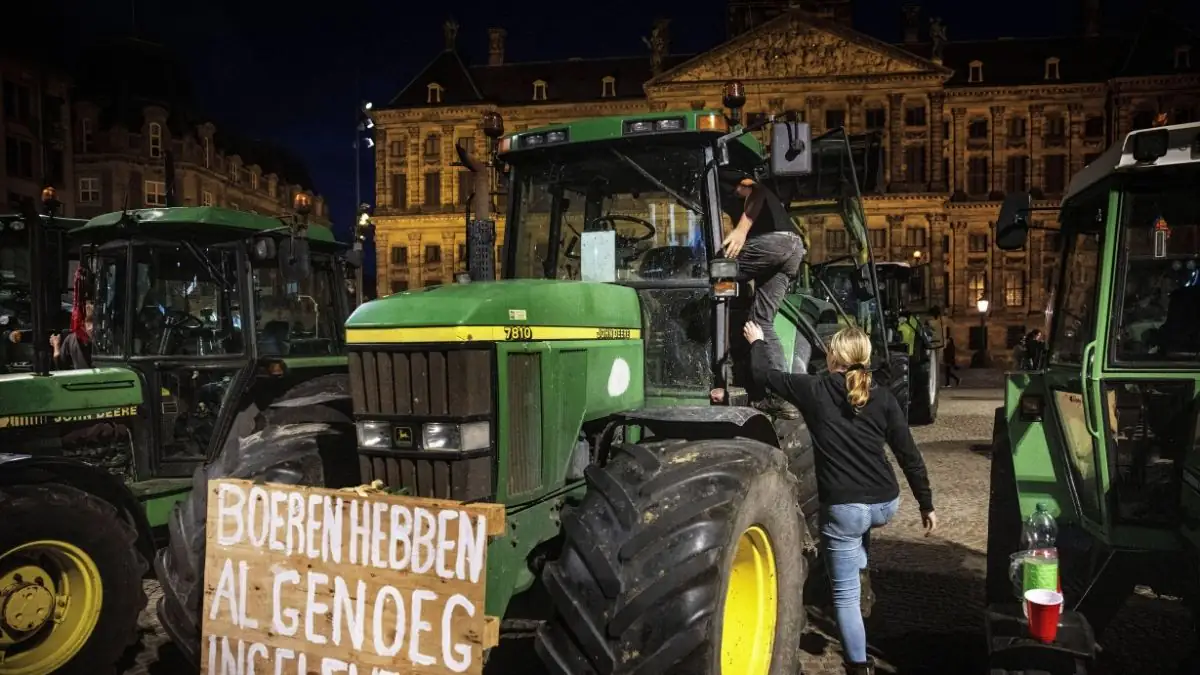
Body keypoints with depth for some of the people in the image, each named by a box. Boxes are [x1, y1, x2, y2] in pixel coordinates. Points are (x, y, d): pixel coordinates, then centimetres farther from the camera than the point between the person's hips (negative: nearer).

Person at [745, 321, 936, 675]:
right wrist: (927, 505, 9)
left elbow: (765, 373, 8)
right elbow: (909, 456, 0)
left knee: (846, 595, 8)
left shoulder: (814, 391, -5)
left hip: (843, 509, -4)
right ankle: (860, 567, 45)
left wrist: (756, 342, 27)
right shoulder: (883, 398, 0)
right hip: (886, 504, 4)